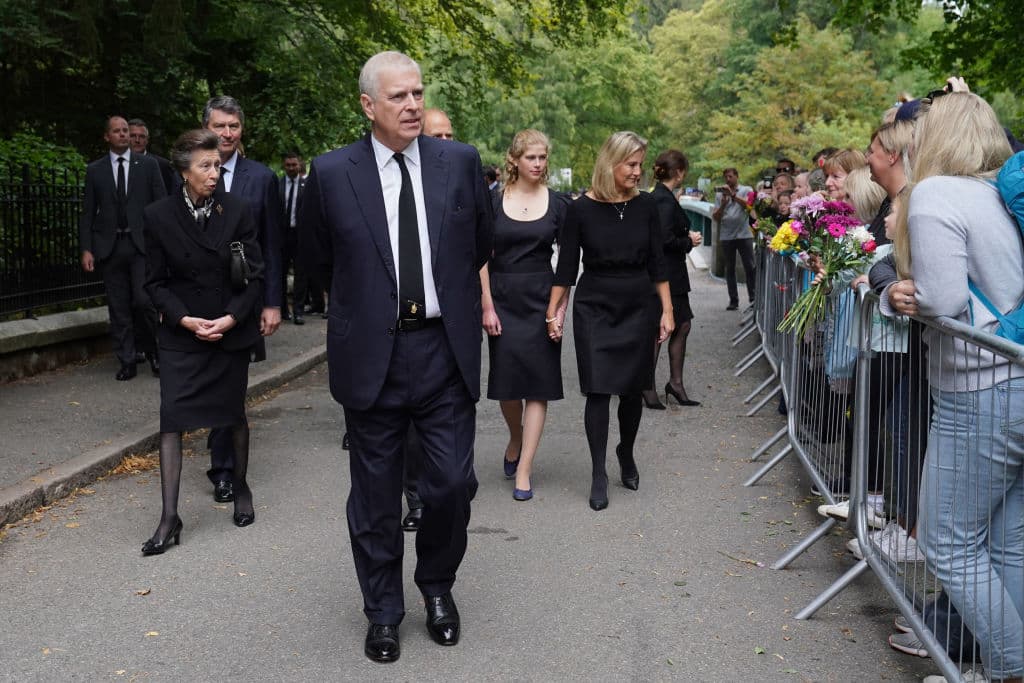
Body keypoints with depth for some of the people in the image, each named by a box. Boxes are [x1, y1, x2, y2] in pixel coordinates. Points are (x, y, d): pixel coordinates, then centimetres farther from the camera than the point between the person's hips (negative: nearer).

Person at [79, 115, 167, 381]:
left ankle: (154, 350, 11)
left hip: (142, 243, -1)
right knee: (118, 309, 4)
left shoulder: (148, 165, 6)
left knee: (144, 300, -12)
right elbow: (87, 213, 8)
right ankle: (127, 362, 12)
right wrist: (86, 249, 0)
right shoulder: (95, 170, 9)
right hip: (109, 247, 2)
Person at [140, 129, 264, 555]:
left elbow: (255, 274, -2)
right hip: (181, 333, 0)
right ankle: (169, 517, -4)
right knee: (171, 419, -7)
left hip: (232, 330, 1)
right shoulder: (159, 216, -4)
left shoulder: (236, 211, -4)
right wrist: (184, 319, -14)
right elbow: (155, 281, 0)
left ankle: (240, 488, 34)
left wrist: (232, 318, -13)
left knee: (234, 415, 12)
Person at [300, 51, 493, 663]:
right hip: (371, 354, -1)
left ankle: (438, 587, 32)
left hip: (446, 349, 1)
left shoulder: (461, 162, 0)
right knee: (375, 495, 9)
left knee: (453, 484, 4)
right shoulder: (332, 173, -3)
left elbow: (482, 242, 16)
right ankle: (384, 612, 28)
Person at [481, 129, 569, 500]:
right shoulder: (495, 202, 1)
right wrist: (487, 306, -5)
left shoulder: (558, 204, 3)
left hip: (541, 301, 0)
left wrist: (561, 307, -4)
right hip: (503, 301, 0)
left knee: (538, 384, -2)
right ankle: (516, 439, 34)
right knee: (506, 379, 3)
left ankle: (524, 470, 3)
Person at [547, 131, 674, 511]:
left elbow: (657, 264, 5)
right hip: (594, 308, -2)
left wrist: (667, 311, 2)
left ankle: (626, 454, 33)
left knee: (632, 390, 9)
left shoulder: (645, 206, 1)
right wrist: (553, 312, -2)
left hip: (639, 308, 2)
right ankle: (599, 474, 2)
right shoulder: (581, 209, -6)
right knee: (598, 390, -6)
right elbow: (566, 266, -1)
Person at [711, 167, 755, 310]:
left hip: (744, 234, -2)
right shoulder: (720, 194, 10)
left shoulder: (746, 190, 6)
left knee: (749, 267, -3)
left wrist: (733, 194, -18)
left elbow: (748, 204, -14)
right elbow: (715, 217, 5)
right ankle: (733, 300, 7)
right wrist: (723, 204, -11)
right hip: (727, 236, 2)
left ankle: (753, 298, 2)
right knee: (730, 269, 4)